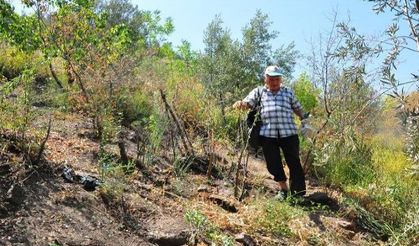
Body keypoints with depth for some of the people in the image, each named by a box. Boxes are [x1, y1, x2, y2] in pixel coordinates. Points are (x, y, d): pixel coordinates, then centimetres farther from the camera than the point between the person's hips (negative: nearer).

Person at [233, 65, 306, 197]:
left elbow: (298, 108, 24)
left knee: (294, 163, -1)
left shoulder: (288, 92, 18)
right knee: (273, 165, 7)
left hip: (288, 133, 0)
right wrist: (240, 104, -22)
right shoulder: (259, 91, 14)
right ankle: (283, 188, 27)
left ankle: (298, 193, 10)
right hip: (267, 134, 0)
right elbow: (248, 102, 1)